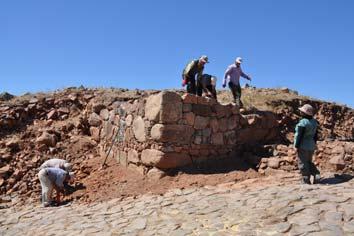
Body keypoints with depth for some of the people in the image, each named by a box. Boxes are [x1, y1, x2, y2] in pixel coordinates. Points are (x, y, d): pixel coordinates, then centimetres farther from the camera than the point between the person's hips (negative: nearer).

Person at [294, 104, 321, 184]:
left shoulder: (302, 122, -20)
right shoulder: (314, 122, 5)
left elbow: (299, 135, -19)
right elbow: (315, 135, 11)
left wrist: (296, 146, -13)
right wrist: (313, 144, 20)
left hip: (303, 146, -8)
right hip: (311, 146, 8)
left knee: (303, 163, 4)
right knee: (309, 162, 22)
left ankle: (306, 180, 9)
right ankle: (316, 175, 9)